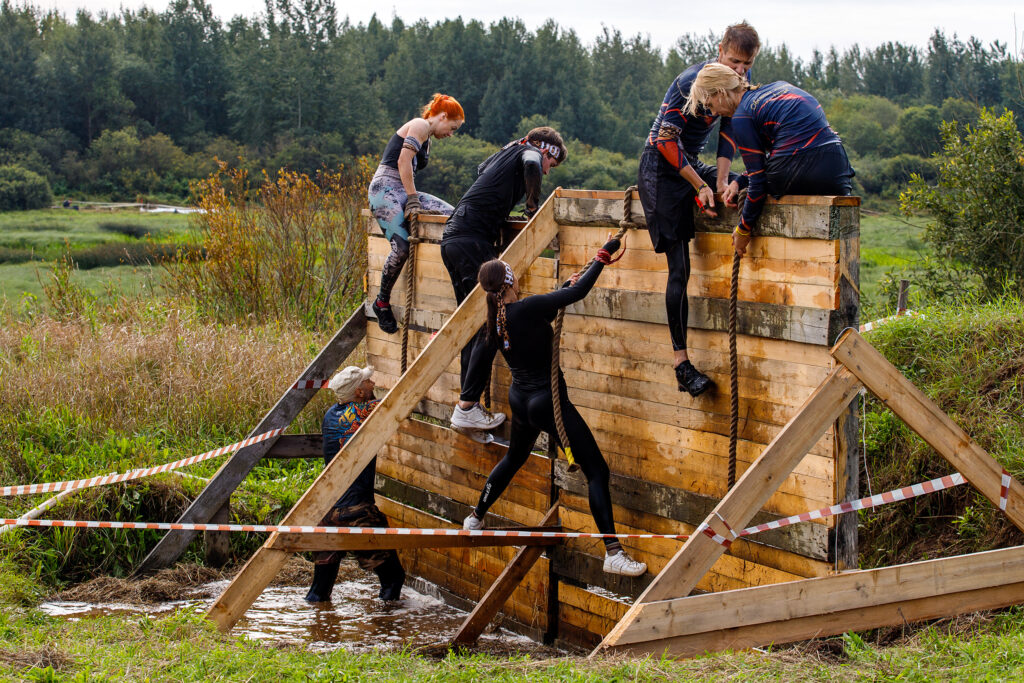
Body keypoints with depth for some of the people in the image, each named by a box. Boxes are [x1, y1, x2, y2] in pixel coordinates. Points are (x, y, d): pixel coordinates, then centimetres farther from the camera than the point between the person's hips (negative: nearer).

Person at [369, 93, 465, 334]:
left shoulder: (426, 139, 27)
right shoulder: (420, 125, -3)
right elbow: (403, 161, -14)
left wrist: (413, 199, 9)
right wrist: (413, 200, -15)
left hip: (405, 190, 9)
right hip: (386, 188, -9)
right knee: (402, 247, -24)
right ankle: (382, 303, -8)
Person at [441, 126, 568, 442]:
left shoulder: (504, 153, 29)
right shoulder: (529, 150, 5)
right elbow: (531, 166, -18)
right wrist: (533, 207, -7)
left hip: (452, 238, 9)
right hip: (473, 240, -9)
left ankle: (468, 409, 7)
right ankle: (467, 407, -15)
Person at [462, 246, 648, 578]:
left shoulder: (496, 317, -1)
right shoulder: (524, 309, -25)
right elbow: (579, 293, -25)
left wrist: (566, 286, 19)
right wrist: (604, 255, -15)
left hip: (520, 399, 8)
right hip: (548, 401, -8)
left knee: (513, 459, 34)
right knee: (597, 471, -4)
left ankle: (475, 519, 46)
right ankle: (613, 553, -9)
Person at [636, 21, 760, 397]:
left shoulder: (738, 82, 3)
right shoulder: (692, 81, -21)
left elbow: (729, 133, 6)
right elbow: (667, 139, -22)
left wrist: (722, 180, -9)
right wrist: (701, 187, -22)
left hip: (692, 164, 8)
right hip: (661, 168, -8)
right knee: (680, 269, -14)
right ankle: (681, 363, -16)